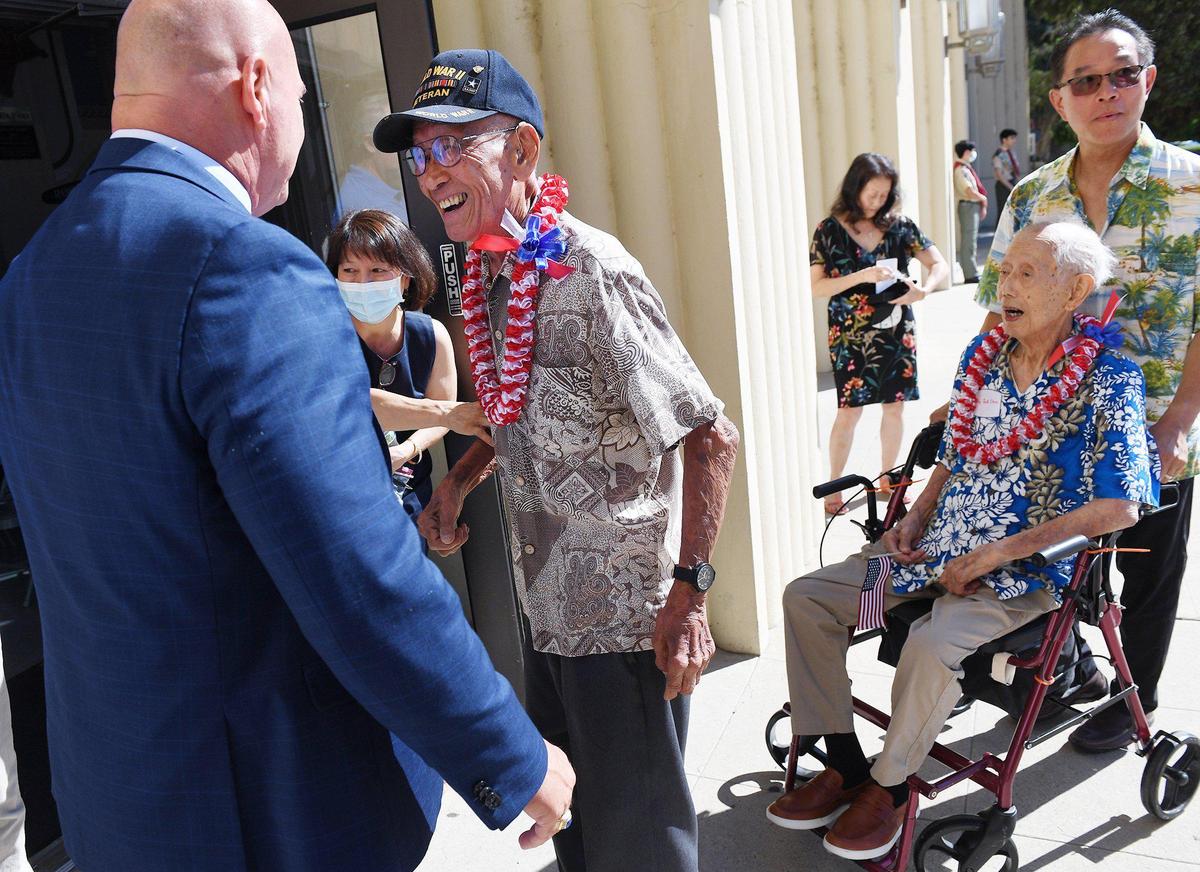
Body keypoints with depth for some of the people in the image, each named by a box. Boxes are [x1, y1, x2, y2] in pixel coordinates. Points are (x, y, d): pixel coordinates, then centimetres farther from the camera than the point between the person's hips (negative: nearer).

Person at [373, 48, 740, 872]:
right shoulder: (492, 275, 5)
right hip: (548, 611, 8)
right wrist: (460, 479, 5)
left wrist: (689, 592, -24)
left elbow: (710, 436, -23)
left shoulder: (590, 271, -21)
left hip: (624, 619, -8)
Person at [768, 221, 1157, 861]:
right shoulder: (982, 354, 6)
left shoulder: (1108, 378, -11)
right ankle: (845, 767, 6)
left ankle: (889, 785, -3)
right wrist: (915, 520, 0)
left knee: (931, 647, -33)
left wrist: (997, 554, -18)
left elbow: (1120, 506, -16)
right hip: (940, 547, 7)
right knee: (806, 598, -5)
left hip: (1027, 570, -6)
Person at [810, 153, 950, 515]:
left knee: (894, 406, 9)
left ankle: (887, 480, 25)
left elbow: (939, 264, 3)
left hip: (896, 332, 3)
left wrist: (923, 289, -18)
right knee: (849, 411, -3)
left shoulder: (898, 226, 3)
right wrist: (861, 277, -21)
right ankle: (834, 488, 10)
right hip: (851, 336, -3)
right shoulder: (829, 231, -4)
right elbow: (816, 287, -9)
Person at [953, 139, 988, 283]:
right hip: (968, 206, -10)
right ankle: (971, 275, -5)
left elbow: (974, 189, 16)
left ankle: (971, 272, 19)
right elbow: (970, 191, -21)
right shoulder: (961, 169, -15)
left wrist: (982, 205, 8)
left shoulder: (966, 168, 15)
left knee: (970, 240, 13)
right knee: (969, 240, -7)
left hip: (973, 205, 10)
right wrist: (983, 199, -6)